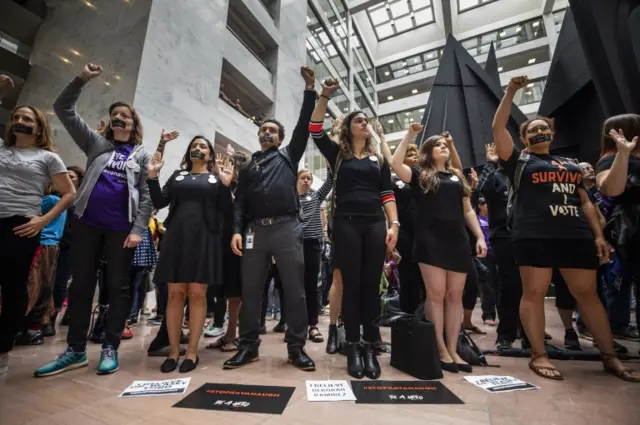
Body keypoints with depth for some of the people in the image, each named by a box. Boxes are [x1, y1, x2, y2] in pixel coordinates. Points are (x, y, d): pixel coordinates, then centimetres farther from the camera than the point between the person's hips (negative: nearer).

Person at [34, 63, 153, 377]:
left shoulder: (142, 155, 8)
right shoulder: (96, 142, 14)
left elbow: (146, 195, 0)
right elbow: (63, 109, 12)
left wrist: (138, 230, -9)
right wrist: (81, 80, 2)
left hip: (121, 228, -2)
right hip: (87, 223, 3)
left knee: (118, 286, 3)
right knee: (81, 285, 8)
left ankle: (110, 348, 14)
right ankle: (76, 350, 20)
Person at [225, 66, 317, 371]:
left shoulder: (288, 155, 18)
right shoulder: (249, 166, 22)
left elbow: (304, 126, 9)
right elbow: (239, 202, 14)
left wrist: (310, 90, 7)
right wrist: (237, 230, 1)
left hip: (287, 228, -2)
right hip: (255, 230, 3)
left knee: (295, 289, -2)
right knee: (250, 290, 5)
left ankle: (296, 347, 9)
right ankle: (248, 346, 18)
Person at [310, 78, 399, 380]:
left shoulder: (379, 160, 18)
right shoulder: (338, 155, 12)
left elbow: (387, 194, 10)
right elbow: (315, 130, 2)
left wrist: (394, 225, -1)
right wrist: (325, 97, -3)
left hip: (375, 225, 2)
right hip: (345, 224, -2)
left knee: (371, 286, 3)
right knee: (351, 285, 0)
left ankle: (370, 347, 14)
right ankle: (353, 347, 12)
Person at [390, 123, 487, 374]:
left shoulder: (457, 177, 20)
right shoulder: (420, 176, 7)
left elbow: (468, 211, 19)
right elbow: (395, 164, -10)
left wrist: (480, 236, 11)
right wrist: (410, 135, -5)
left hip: (457, 240, 5)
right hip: (430, 240, -4)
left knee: (455, 295, 6)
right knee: (436, 294, -4)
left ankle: (453, 349, 17)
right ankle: (440, 350, 9)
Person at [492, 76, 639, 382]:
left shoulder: (570, 165, 24)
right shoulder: (519, 160, 9)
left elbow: (585, 202, 21)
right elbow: (498, 128, 0)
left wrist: (598, 235, 11)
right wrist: (510, 92, 1)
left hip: (577, 236, 5)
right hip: (534, 236, -4)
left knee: (587, 293, 8)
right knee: (534, 292, -4)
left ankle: (609, 357, 20)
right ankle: (538, 355, 4)